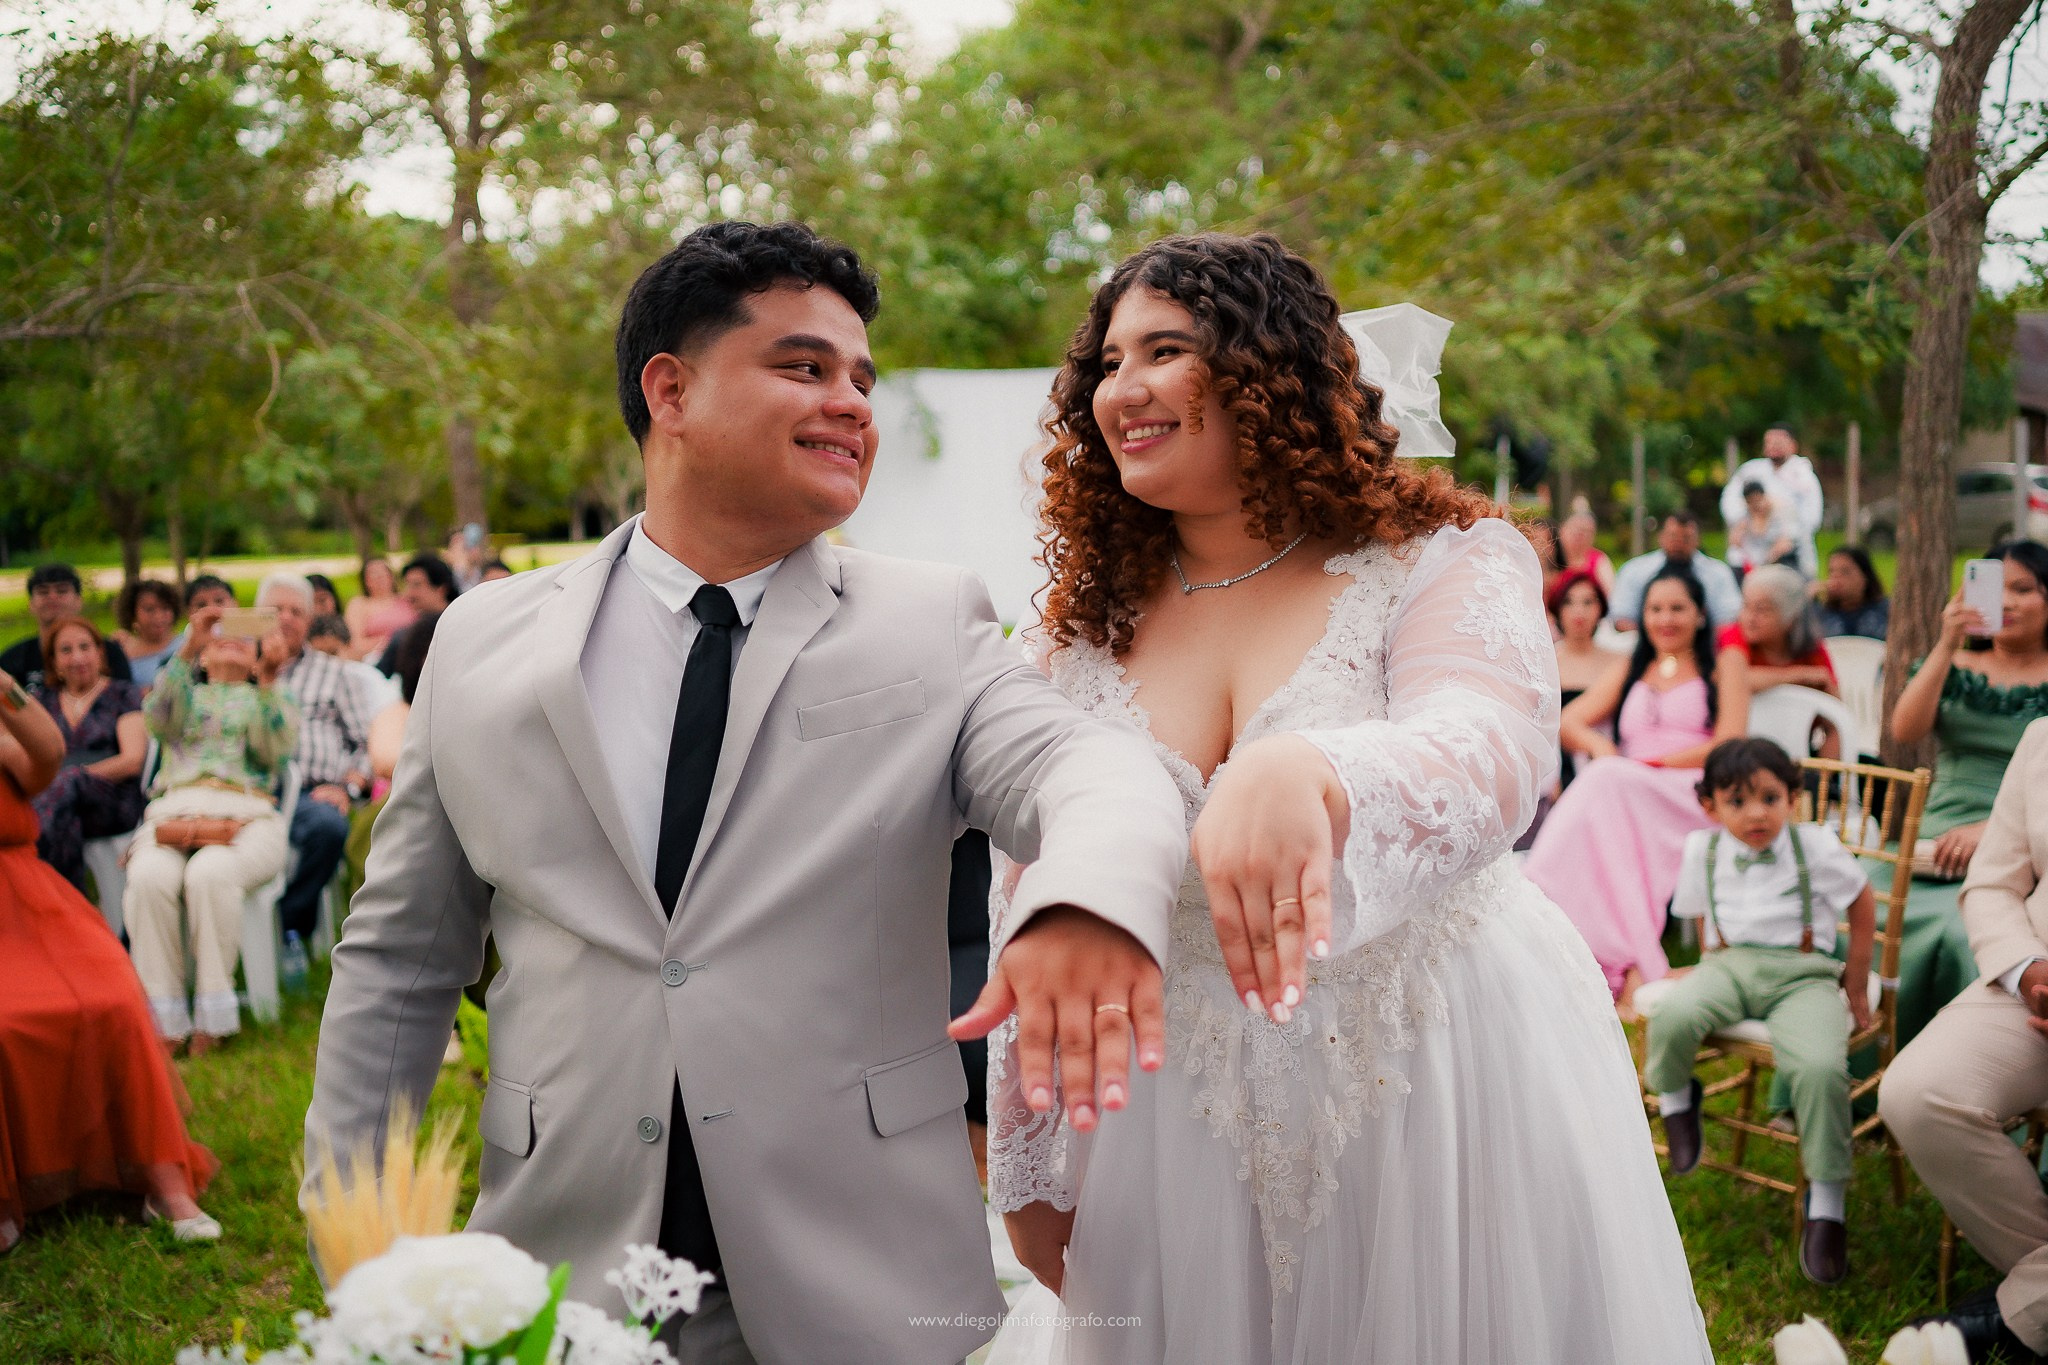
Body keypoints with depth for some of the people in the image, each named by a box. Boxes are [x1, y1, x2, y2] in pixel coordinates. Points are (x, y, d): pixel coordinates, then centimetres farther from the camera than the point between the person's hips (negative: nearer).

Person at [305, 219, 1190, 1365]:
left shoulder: (936, 625, 1)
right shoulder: (482, 646, 4)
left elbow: (1079, 765, -18)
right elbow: (400, 964, 9)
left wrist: (1094, 893, -41)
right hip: (562, 1273, 1)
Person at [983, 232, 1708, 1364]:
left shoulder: (1442, 563, -9)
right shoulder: (1088, 629, 3)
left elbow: (1492, 755, -29)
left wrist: (1304, 775, -51)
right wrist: (1026, 1168, 10)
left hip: (1445, 1106, -3)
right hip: (1184, 1139, 3)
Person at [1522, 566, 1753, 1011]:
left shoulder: (1724, 665, 17)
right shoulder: (1628, 670, 30)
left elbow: (1728, 748, 1)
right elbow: (1568, 722, 18)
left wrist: (1647, 764, -9)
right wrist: (1599, 746, -6)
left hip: (1695, 800, -3)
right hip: (1624, 793, 3)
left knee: (1608, 784, -35)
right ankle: (1630, 965, -47)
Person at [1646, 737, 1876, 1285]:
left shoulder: (1815, 846, -3)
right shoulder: (1703, 850, 6)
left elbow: (1862, 903, 10)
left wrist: (1856, 984, 12)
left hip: (1802, 976, -2)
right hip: (1729, 965, 2)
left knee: (1820, 1067, -32)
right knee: (1673, 1015, -34)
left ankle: (1826, 1198, -14)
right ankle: (1674, 1095, 2)